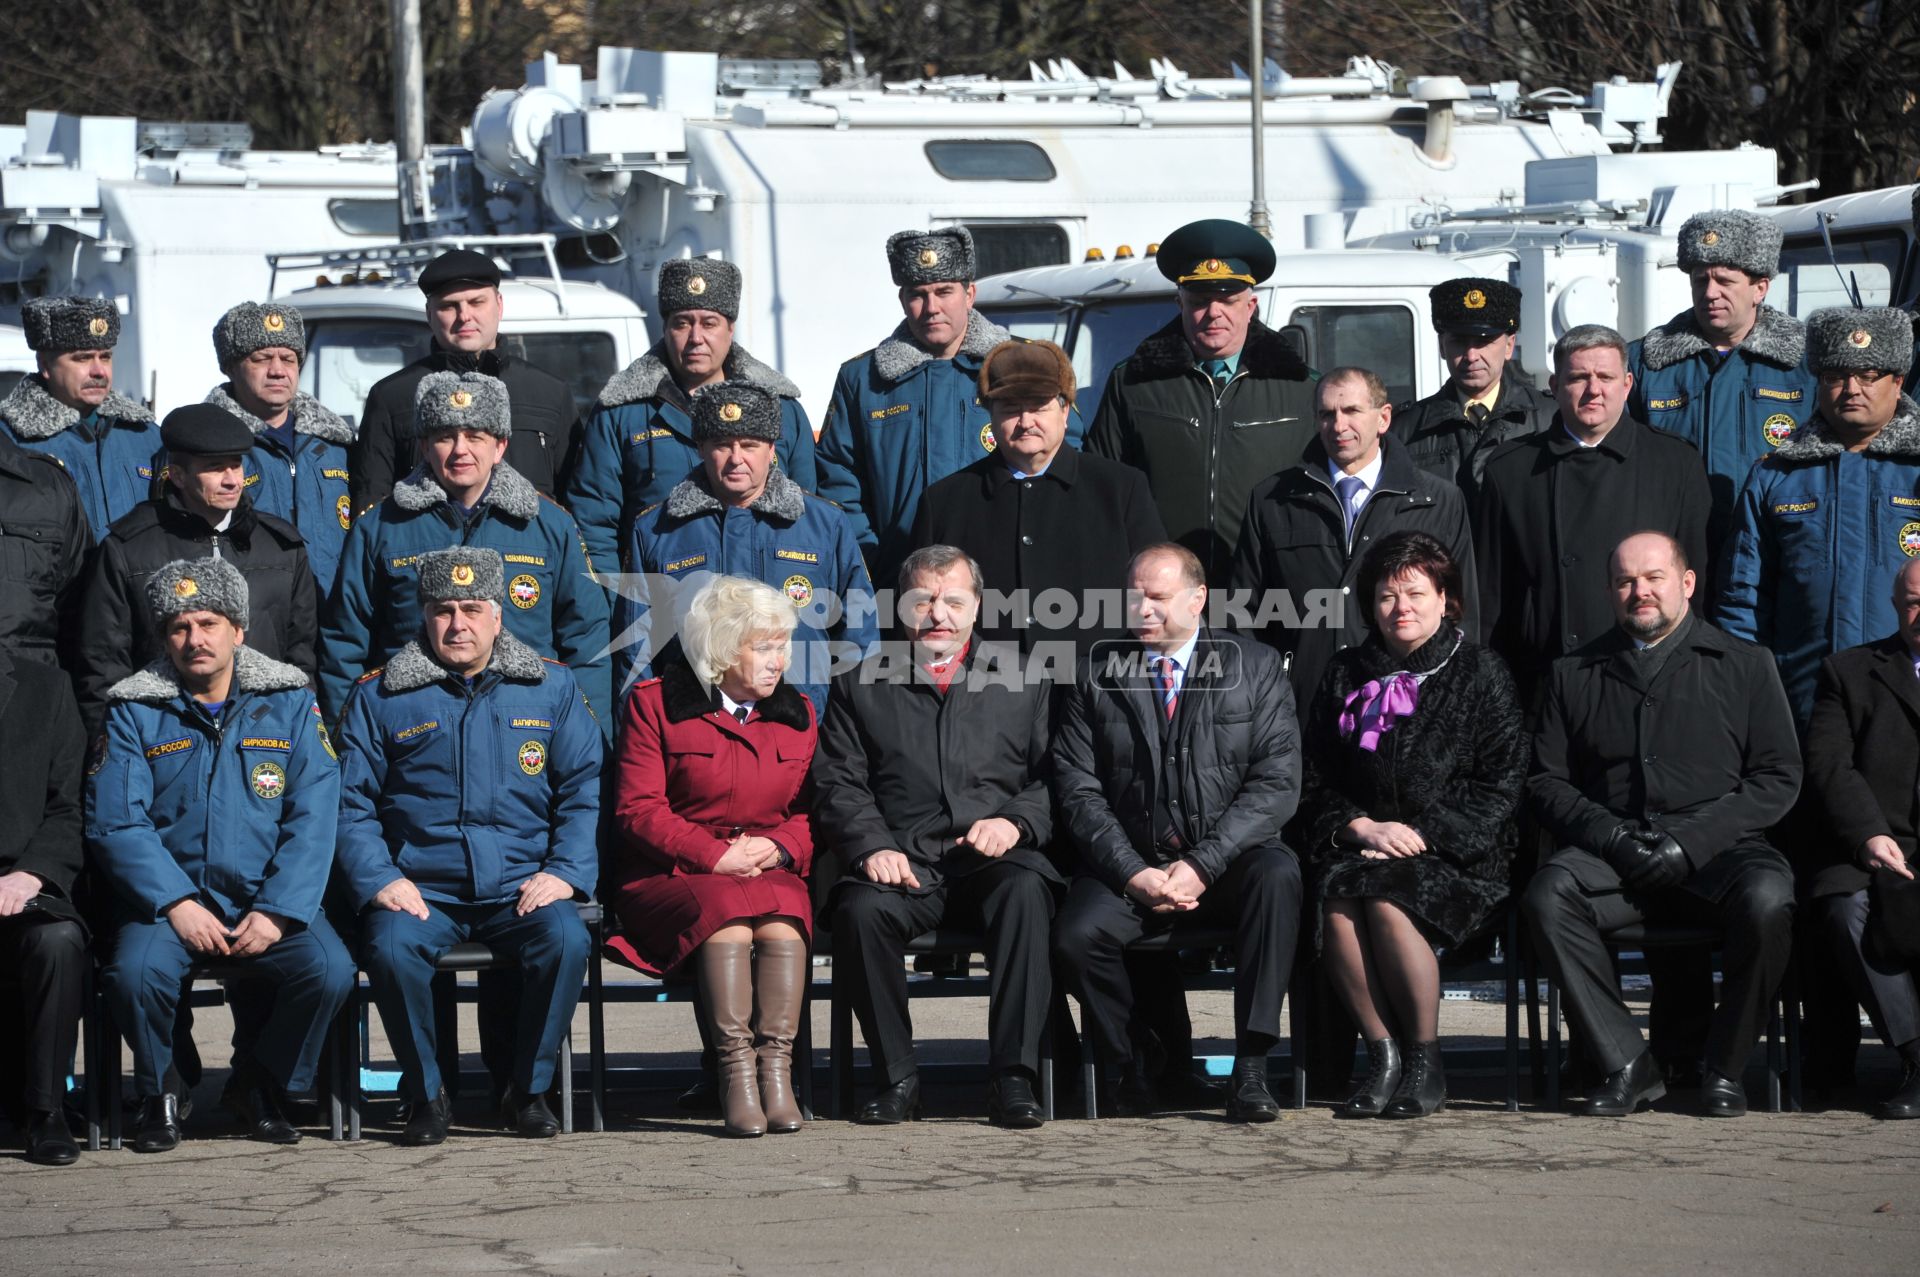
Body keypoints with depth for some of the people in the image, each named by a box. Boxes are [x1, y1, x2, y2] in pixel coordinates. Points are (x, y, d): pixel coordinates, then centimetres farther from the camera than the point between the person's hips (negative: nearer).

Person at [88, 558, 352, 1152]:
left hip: (269, 900, 1)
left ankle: (260, 1083, 2)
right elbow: (115, 823, -4)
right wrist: (178, 904, -18)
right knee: (136, 973, -32)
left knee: (329, 970, -27)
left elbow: (313, 820, -1)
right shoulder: (134, 712, 6)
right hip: (167, 898, -1)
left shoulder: (289, 703, 7)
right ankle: (158, 1096, -3)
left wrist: (278, 912, -14)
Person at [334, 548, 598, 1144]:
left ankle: (529, 1090, -10)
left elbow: (584, 790, 9)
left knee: (566, 939, -30)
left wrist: (565, 872, -7)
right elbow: (351, 801, 6)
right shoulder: (380, 698, 10)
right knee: (390, 947, -32)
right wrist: (379, 880, -10)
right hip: (422, 888, 0)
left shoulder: (552, 688, 13)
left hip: (521, 887, 0)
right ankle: (427, 1093, -10)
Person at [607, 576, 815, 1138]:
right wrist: (715, 856, -15)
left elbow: (812, 812, 13)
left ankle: (776, 1067, -39)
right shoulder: (653, 703, 5)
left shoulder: (797, 713, 18)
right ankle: (736, 1072, -39)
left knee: (781, 916, -33)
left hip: (770, 875, 3)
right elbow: (637, 810, -3)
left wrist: (778, 848, -10)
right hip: (670, 876, -3)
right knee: (727, 909, -36)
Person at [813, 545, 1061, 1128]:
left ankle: (1012, 1077, -31)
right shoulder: (860, 685, 17)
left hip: (996, 860, 0)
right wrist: (873, 846, -10)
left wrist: (1015, 822, -11)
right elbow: (840, 786, 8)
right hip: (904, 864, 1)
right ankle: (897, 1077, -17)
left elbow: (1055, 780, 9)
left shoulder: (1024, 678, 16)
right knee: (860, 909, -32)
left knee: (1024, 894, -35)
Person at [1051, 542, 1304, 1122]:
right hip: (1130, 865, 1)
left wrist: (1203, 866, -16)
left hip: (1226, 862, -1)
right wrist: (1133, 873, -13)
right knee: (1075, 938, -28)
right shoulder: (1096, 675, 8)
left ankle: (1251, 1068, -31)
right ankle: (1133, 1069, -1)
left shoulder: (1255, 667, 4)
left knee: (1277, 874, -34)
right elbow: (1078, 790, 2)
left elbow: (1277, 782, -4)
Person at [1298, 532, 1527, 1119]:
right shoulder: (1345, 676, 16)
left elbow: (1500, 784, 0)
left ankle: (1426, 1063, -21)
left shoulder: (1481, 674, 7)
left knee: (1388, 902, -34)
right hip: (1361, 846, 3)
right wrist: (1361, 827, -7)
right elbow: (1314, 781, 14)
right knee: (1338, 904, -32)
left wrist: (1423, 834, -11)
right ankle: (1382, 1056, -22)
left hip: (1451, 855, -3)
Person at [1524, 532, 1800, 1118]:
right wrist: (1612, 838, -8)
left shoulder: (1745, 664, 13)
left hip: (1718, 854, -1)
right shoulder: (1575, 674, 19)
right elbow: (1546, 782, 12)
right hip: (1612, 858, 1)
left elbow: (1778, 777, 5)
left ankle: (1724, 1069, -15)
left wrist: (1691, 840, -8)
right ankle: (1627, 1065, -23)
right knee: (1547, 894, -31)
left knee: (1767, 899, -35)